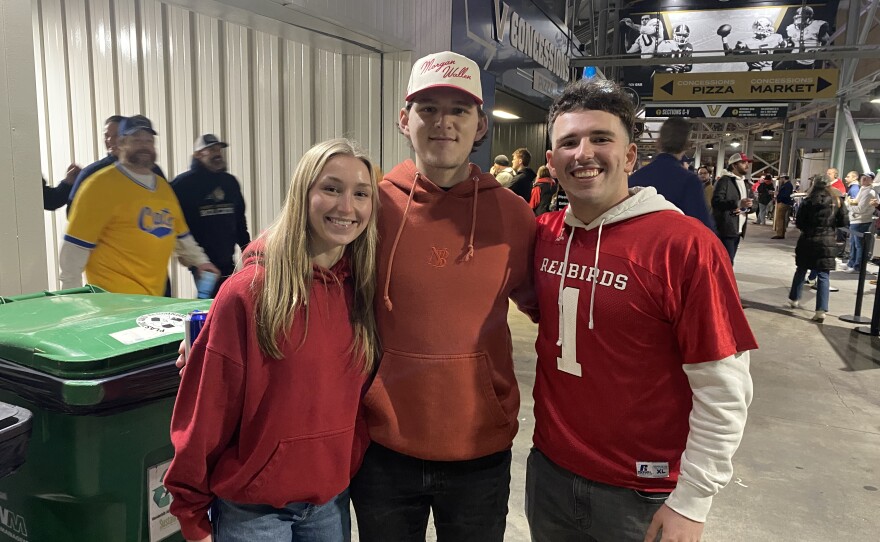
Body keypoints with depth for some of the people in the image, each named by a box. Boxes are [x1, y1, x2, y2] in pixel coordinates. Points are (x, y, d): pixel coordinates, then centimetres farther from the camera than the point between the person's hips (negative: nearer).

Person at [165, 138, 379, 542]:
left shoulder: (363, 289, -5)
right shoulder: (248, 292, -18)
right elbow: (206, 412, -13)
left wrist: (352, 470, 7)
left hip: (332, 500, 4)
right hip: (252, 507, -4)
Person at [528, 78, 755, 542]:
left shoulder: (684, 245, -18)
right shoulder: (543, 235, -3)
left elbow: (723, 390, -15)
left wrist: (691, 502, -13)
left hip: (643, 495, -5)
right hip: (549, 470, 5)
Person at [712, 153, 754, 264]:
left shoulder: (745, 183, 20)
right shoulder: (724, 180, -7)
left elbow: (751, 205, 20)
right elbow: (716, 202, -20)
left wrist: (746, 208, -4)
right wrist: (738, 203, -31)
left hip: (737, 231, 9)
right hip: (725, 230, -8)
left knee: (728, 262, 12)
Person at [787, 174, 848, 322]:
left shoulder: (807, 202, -5)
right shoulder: (836, 202, 0)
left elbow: (799, 223, -5)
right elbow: (843, 222, 4)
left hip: (808, 241, 0)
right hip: (827, 242, 0)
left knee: (801, 270, 19)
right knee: (823, 275, -1)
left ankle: (794, 299, 31)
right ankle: (821, 310, -9)